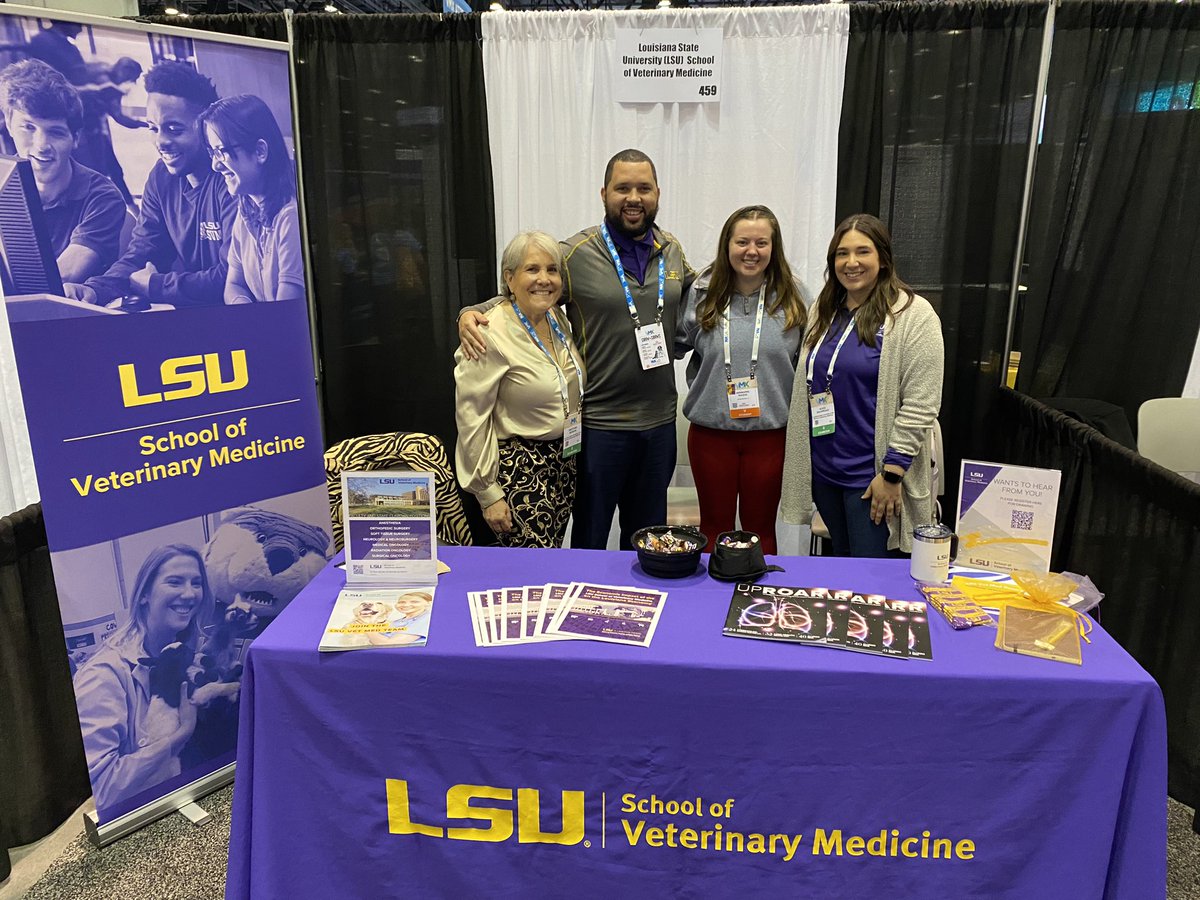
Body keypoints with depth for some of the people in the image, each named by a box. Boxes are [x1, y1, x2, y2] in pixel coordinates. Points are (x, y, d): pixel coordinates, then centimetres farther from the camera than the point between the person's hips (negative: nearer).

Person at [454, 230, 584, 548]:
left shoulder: (558, 319, 5)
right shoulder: (491, 335, -19)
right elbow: (472, 417, -17)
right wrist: (488, 494, -15)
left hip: (563, 462, 8)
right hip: (518, 469, -7)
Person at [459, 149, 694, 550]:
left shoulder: (672, 251, 5)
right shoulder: (575, 254, -10)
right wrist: (472, 314, -20)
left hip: (659, 421, 5)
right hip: (600, 424, -4)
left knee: (648, 540, 21)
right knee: (590, 539, 10)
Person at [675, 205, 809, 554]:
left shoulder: (793, 296, -2)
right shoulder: (702, 292, -2)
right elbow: (677, 343, 9)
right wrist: (704, 390, -2)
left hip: (770, 431, 0)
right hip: (710, 431, 1)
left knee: (761, 529, 14)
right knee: (714, 526, 15)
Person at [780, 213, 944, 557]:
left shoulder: (913, 314, -11)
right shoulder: (825, 311, 9)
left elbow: (920, 405, -15)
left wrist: (891, 473, -17)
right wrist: (805, 459, 14)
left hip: (871, 476, -6)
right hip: (823, 468, 6)